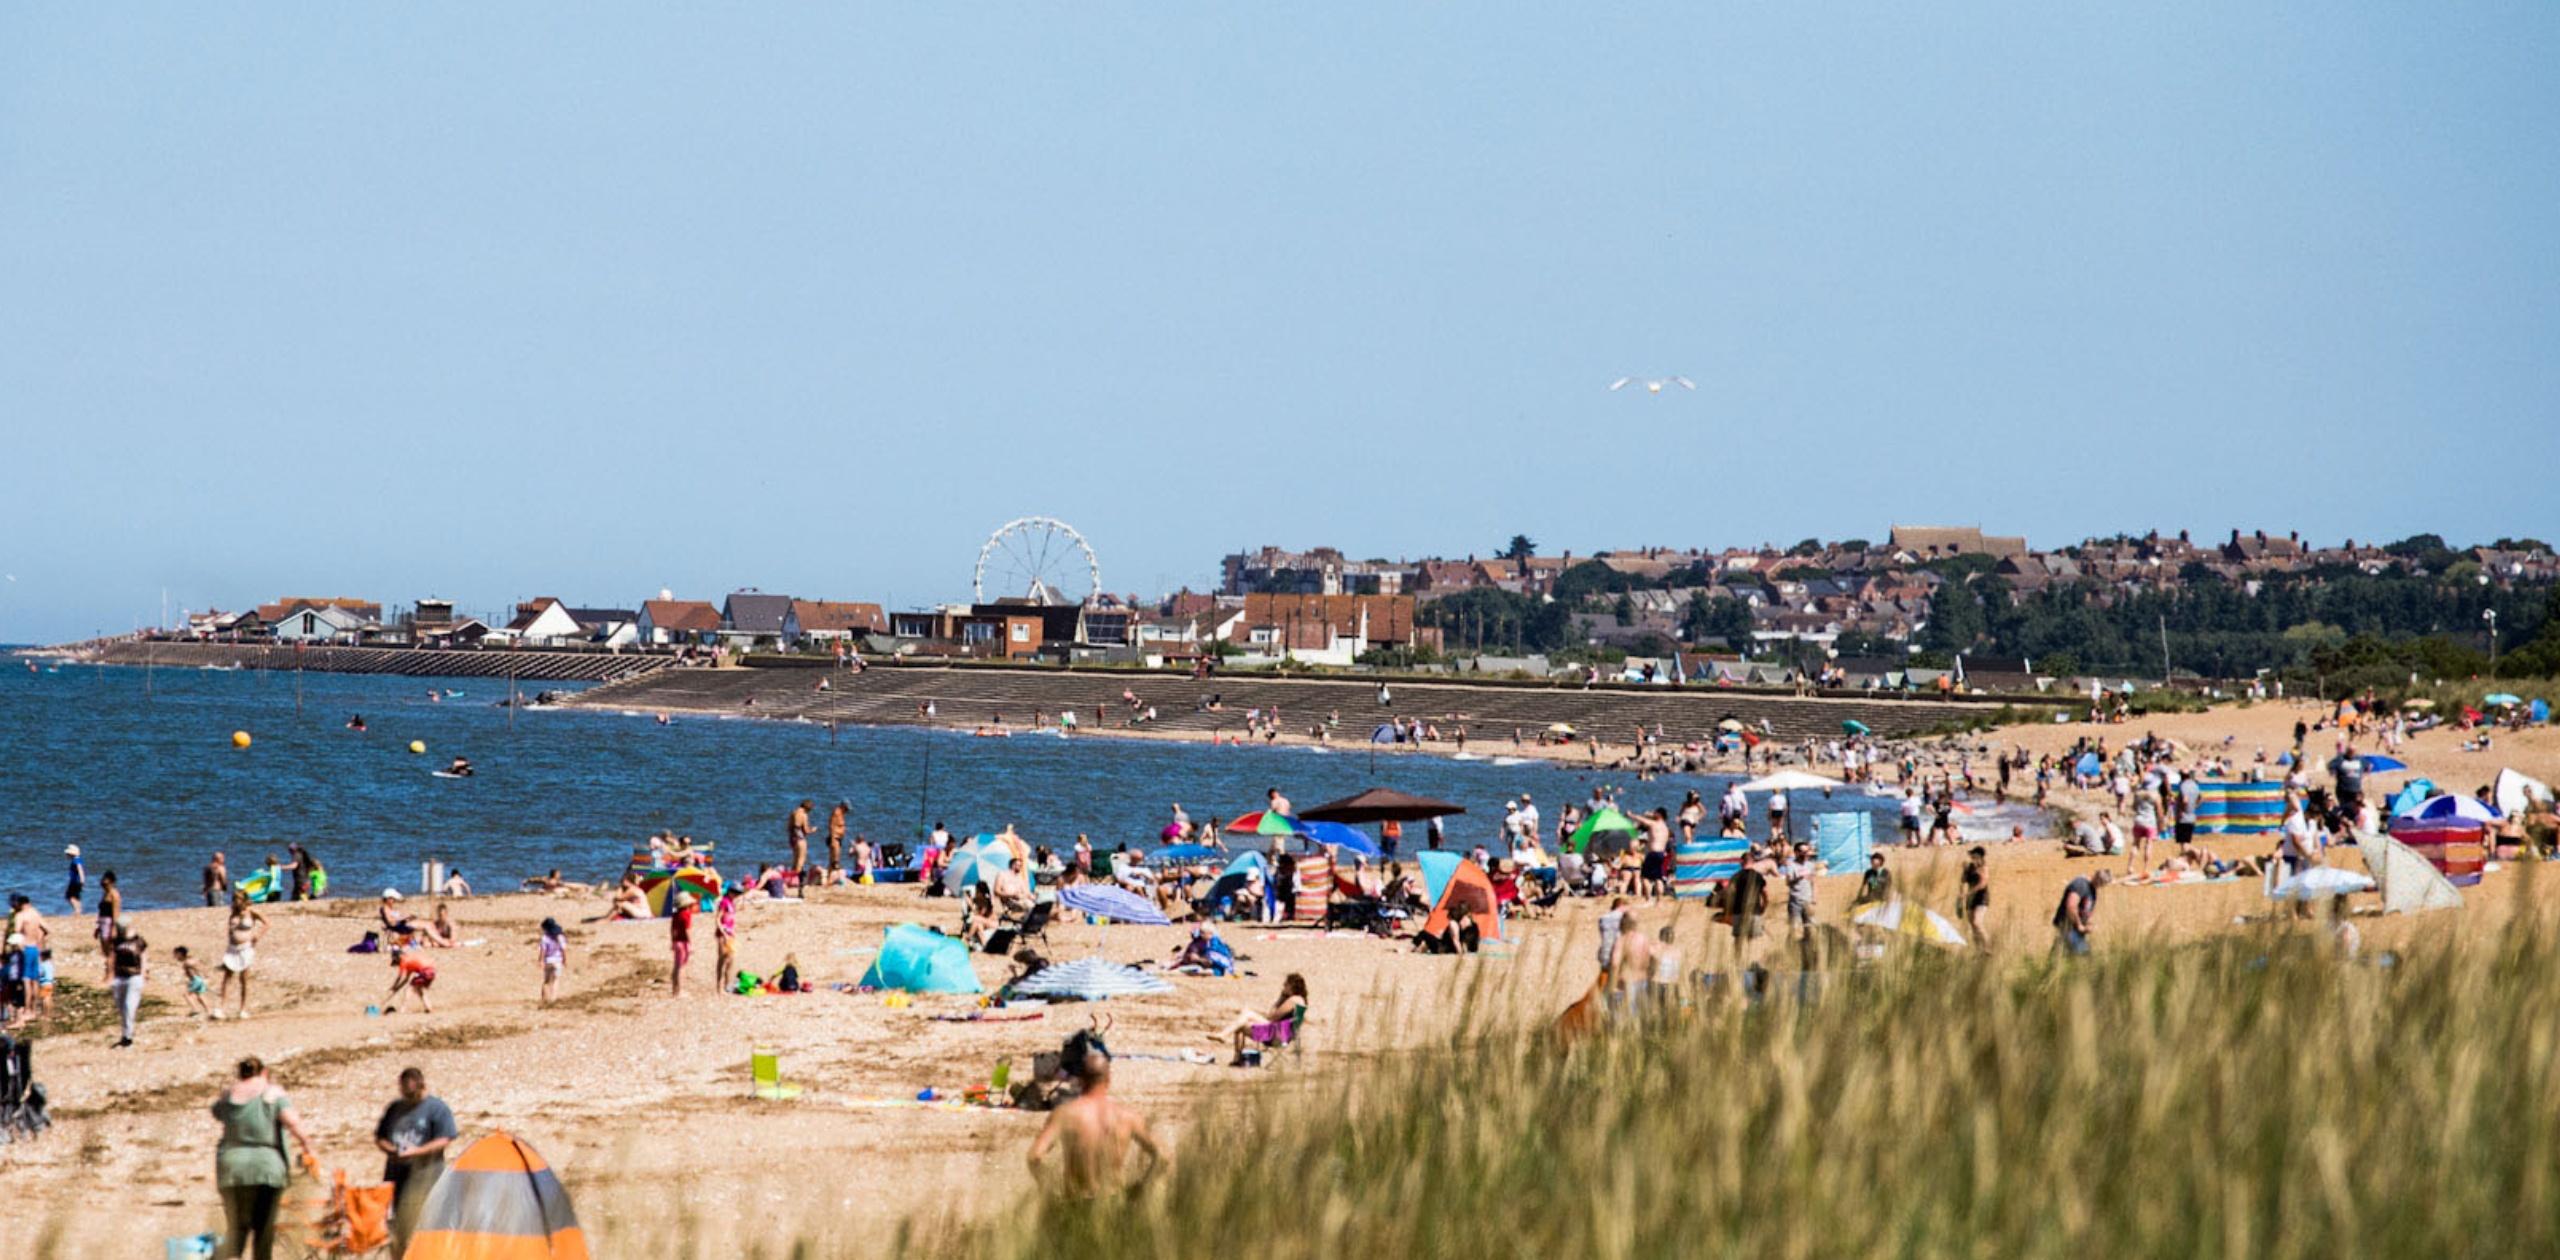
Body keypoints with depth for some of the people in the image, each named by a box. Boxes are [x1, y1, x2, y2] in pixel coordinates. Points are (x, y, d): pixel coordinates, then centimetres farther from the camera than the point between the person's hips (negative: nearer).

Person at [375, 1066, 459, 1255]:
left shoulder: (436, 1108, -2)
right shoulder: (395, 1108, 15)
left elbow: (444, 1140, -8)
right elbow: (379, 1138, 20)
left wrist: (416, 1152, -19)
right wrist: (390, 1149, -3)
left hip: (424, 1174, -6)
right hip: (396, 1173, 6)